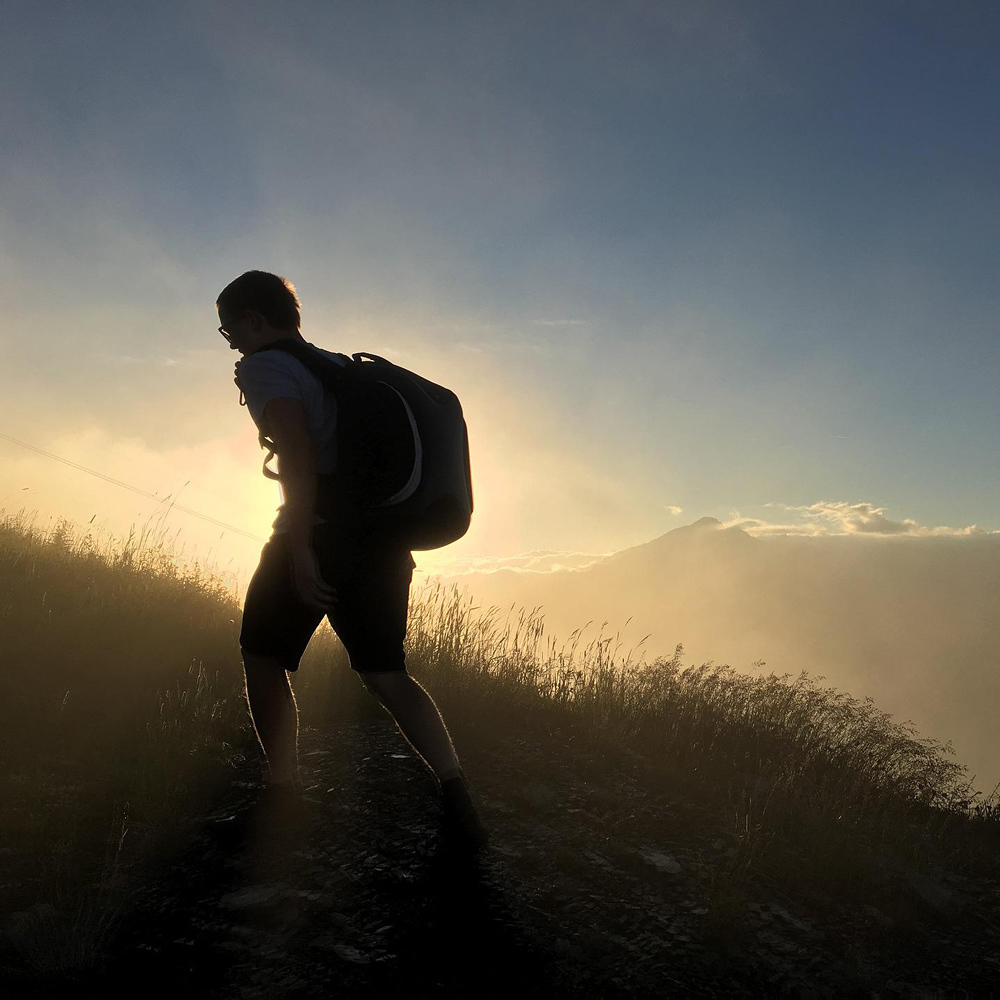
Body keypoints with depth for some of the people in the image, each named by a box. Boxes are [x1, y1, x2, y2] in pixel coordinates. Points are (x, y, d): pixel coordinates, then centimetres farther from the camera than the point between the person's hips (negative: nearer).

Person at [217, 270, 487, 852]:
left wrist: (300, 544, -22)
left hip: (321, 530, -7)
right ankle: (456, 790, -5)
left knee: (264, 658, 13)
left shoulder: (264, 367, -1)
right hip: (382, 535, 7)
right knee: (386, 674, 10)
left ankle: (284, 792, 12)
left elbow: (297, 448, -18)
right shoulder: (342, 368, 24)